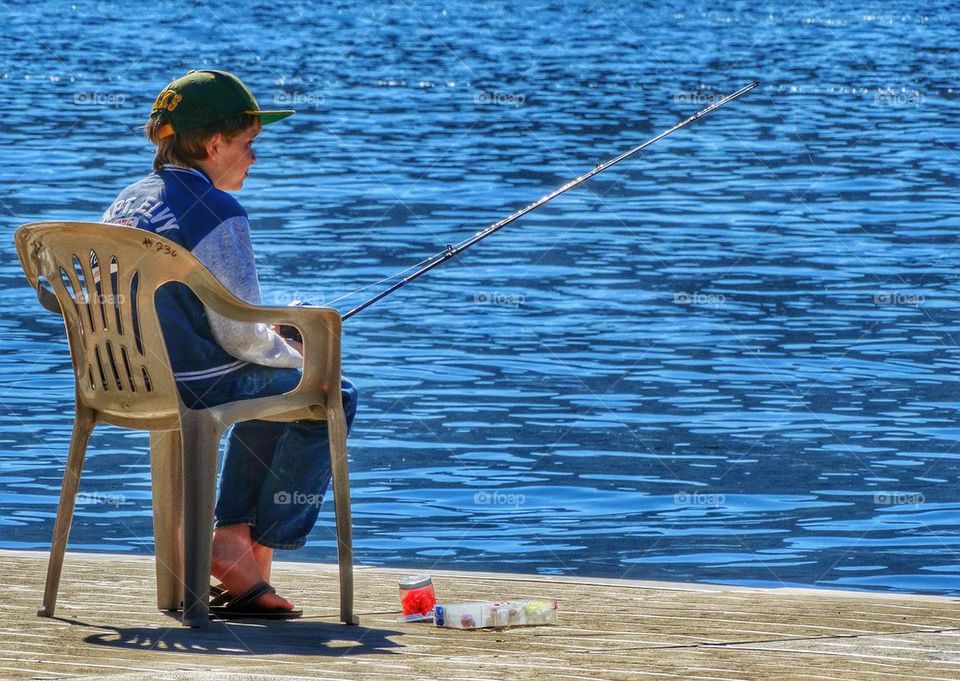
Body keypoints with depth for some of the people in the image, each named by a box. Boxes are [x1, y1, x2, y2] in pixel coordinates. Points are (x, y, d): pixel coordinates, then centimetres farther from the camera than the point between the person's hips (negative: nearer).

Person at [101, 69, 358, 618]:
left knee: (270, 387, 32)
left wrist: (270, 341, 17)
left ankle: (232, 537, 21)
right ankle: (258, 554, 10)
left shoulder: (126, 203, 10)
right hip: (190, 388, -9)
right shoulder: (217, 213, -16)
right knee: (331, 398, 10)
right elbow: (242, 338, -17)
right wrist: (296, 354, 5)